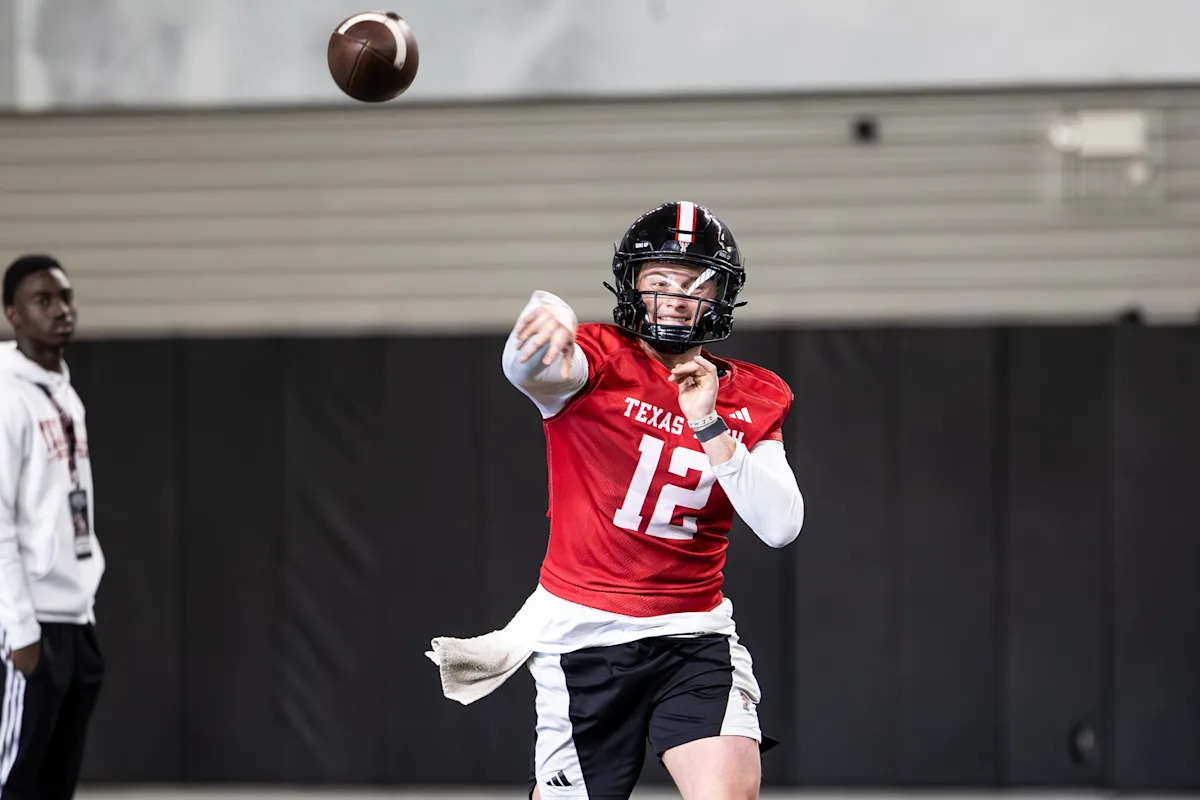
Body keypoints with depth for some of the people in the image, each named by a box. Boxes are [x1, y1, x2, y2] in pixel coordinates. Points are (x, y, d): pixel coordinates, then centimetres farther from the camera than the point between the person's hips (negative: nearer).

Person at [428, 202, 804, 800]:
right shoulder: (598, 360, -6)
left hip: (696, 638, 2)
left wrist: (710, 427, -17)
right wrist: (545, 324, -55)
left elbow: (780, 526, -6)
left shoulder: (756, 398, 6)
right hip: (582, 636, -2)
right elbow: (526, 369, -31)